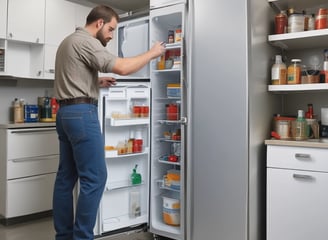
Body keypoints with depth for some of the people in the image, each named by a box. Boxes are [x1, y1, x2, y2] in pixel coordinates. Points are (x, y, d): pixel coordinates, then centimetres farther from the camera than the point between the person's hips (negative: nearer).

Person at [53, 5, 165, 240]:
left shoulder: (69, 41, 22)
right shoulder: (85, 41, -10)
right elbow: (122, 67, -20)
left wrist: (96, 82, 18)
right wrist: (152, 53, -7)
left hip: (66, 112, 11)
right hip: (81, 113, -11)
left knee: (66, 176, 10)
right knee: (94, 178, -7)